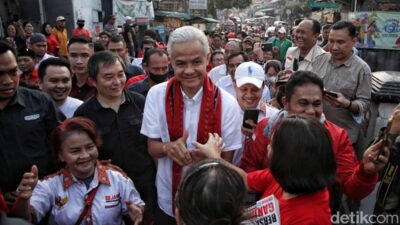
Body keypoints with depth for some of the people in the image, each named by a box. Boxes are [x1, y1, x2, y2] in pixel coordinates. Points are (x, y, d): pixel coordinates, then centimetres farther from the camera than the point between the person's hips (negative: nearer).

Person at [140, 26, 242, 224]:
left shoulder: (227, 104, -15)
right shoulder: (156, 95, -11)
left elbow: (226, 161, -7)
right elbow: (152, 148, -4)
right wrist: (168, 147, -25)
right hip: (167, 201, 2)